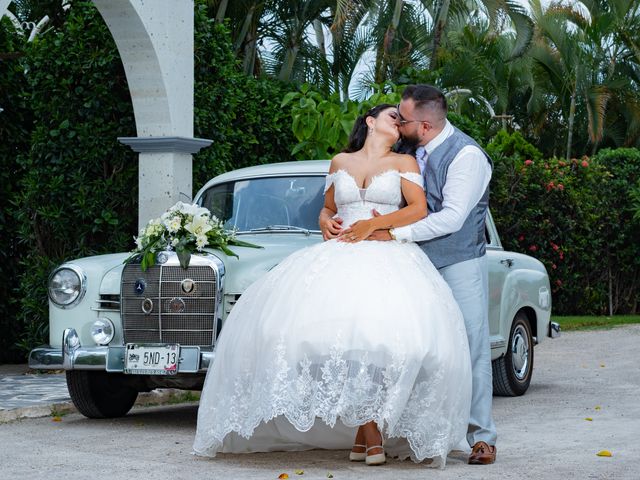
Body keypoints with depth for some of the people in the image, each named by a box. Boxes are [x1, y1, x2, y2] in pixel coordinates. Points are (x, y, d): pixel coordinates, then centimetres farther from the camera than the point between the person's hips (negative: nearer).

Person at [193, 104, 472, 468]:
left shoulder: (404, 163, 15)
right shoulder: (340, 162, 22)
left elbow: (419, 209, 2)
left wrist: (374, 224, -10)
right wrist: (326, 222, 5)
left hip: (388, 257, -2)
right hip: (339, 256, 2)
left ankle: (372, 428, -16)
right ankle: (365, 429, -16)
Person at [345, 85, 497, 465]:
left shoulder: (466, 155, -14)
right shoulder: (412, 151, 8)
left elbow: (452, 218, -20)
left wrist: (395, 234, -18)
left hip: (460, 265, -6)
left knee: (471, 347, -3)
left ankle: (482, 437, 3)